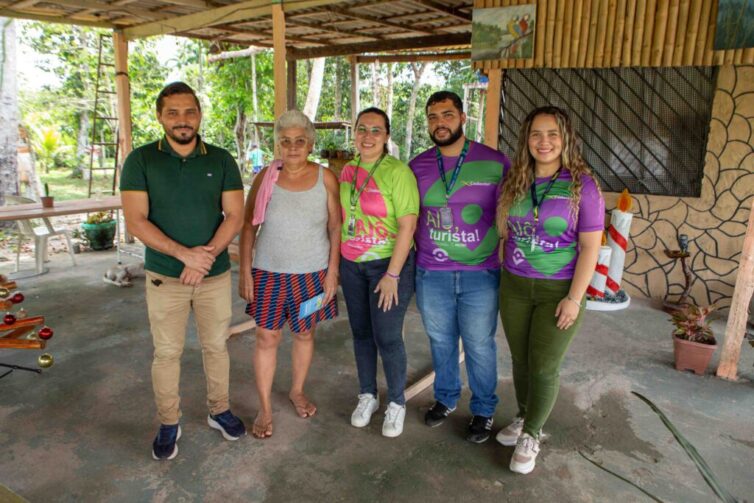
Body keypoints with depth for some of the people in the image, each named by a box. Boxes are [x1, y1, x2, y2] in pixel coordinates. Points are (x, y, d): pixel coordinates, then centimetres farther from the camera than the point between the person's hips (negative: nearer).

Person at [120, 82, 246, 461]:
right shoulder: (141, 160, -4)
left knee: (216, 347, 13)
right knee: (166, 353, 8)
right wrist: (184, 253, -21)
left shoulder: (221, 160, 1)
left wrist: (207, 255, -17)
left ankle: (219, 410, 32)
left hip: (215, 275, 2)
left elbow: (234, 215, -4)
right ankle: (168, 424, 27)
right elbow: (136, 221, -11)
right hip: (164, 277, -1)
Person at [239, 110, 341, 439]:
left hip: (312, 273, 0)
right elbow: (248, 227, 0)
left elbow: (335, 227, -1)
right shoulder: (265, 178, -3)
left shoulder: (326, 179, -4)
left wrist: (332, 271, -5)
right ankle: (265, 409, 21)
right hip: (269, 272, 0)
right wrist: (245, 272, -3)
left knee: (305, 334, 14)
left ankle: (297, 391, 39)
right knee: (267, 338, 4)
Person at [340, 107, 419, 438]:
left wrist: (392, 275, -17)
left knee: (387, 338, 0)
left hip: (389, 264, -5)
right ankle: (367, 396, 34)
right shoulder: (347, 171, 5)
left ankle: (396, 403, 23)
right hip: (352, 265, 6)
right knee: (361, 333, 14)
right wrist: (336, 262, 10)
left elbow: (407, 226, -17)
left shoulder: (398, 172, -14)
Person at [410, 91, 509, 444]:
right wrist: (420, 254, 6)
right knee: (441, 341, 17)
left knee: (479, 345, 9)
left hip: (480, 274, -2)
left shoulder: (494, 163, -6)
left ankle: (484, 410, 31)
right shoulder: (417, 166, 2)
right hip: (432, 275, 3)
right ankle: (445, 397, 40)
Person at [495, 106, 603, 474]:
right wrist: (504, 277, 5)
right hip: (514, 287, 4)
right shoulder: (514, 182, 1)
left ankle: (531, 435, 26)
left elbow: (590, 247, -11)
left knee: (544, 367, 5)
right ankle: (524, 417, 38)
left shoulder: (582, 185, -10)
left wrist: (574, 298, -14)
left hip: (558, 290, -3)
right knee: (520, 359, 15)